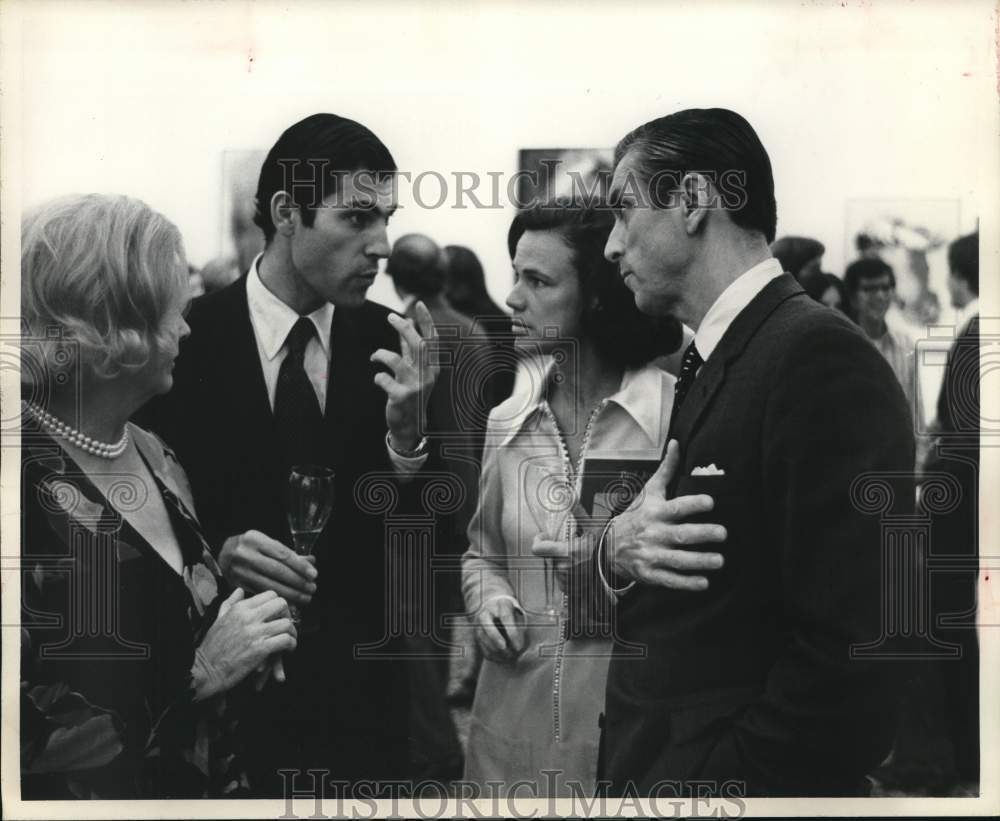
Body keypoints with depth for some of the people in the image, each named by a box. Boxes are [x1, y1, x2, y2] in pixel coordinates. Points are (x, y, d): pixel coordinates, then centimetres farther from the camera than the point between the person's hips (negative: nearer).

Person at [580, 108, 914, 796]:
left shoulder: (821, 358, -19)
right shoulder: (711, 362, 10)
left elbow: (852, 663, -24)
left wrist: (707, 784, -18)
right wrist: (616, 550, -9)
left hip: (733, 775, -8)